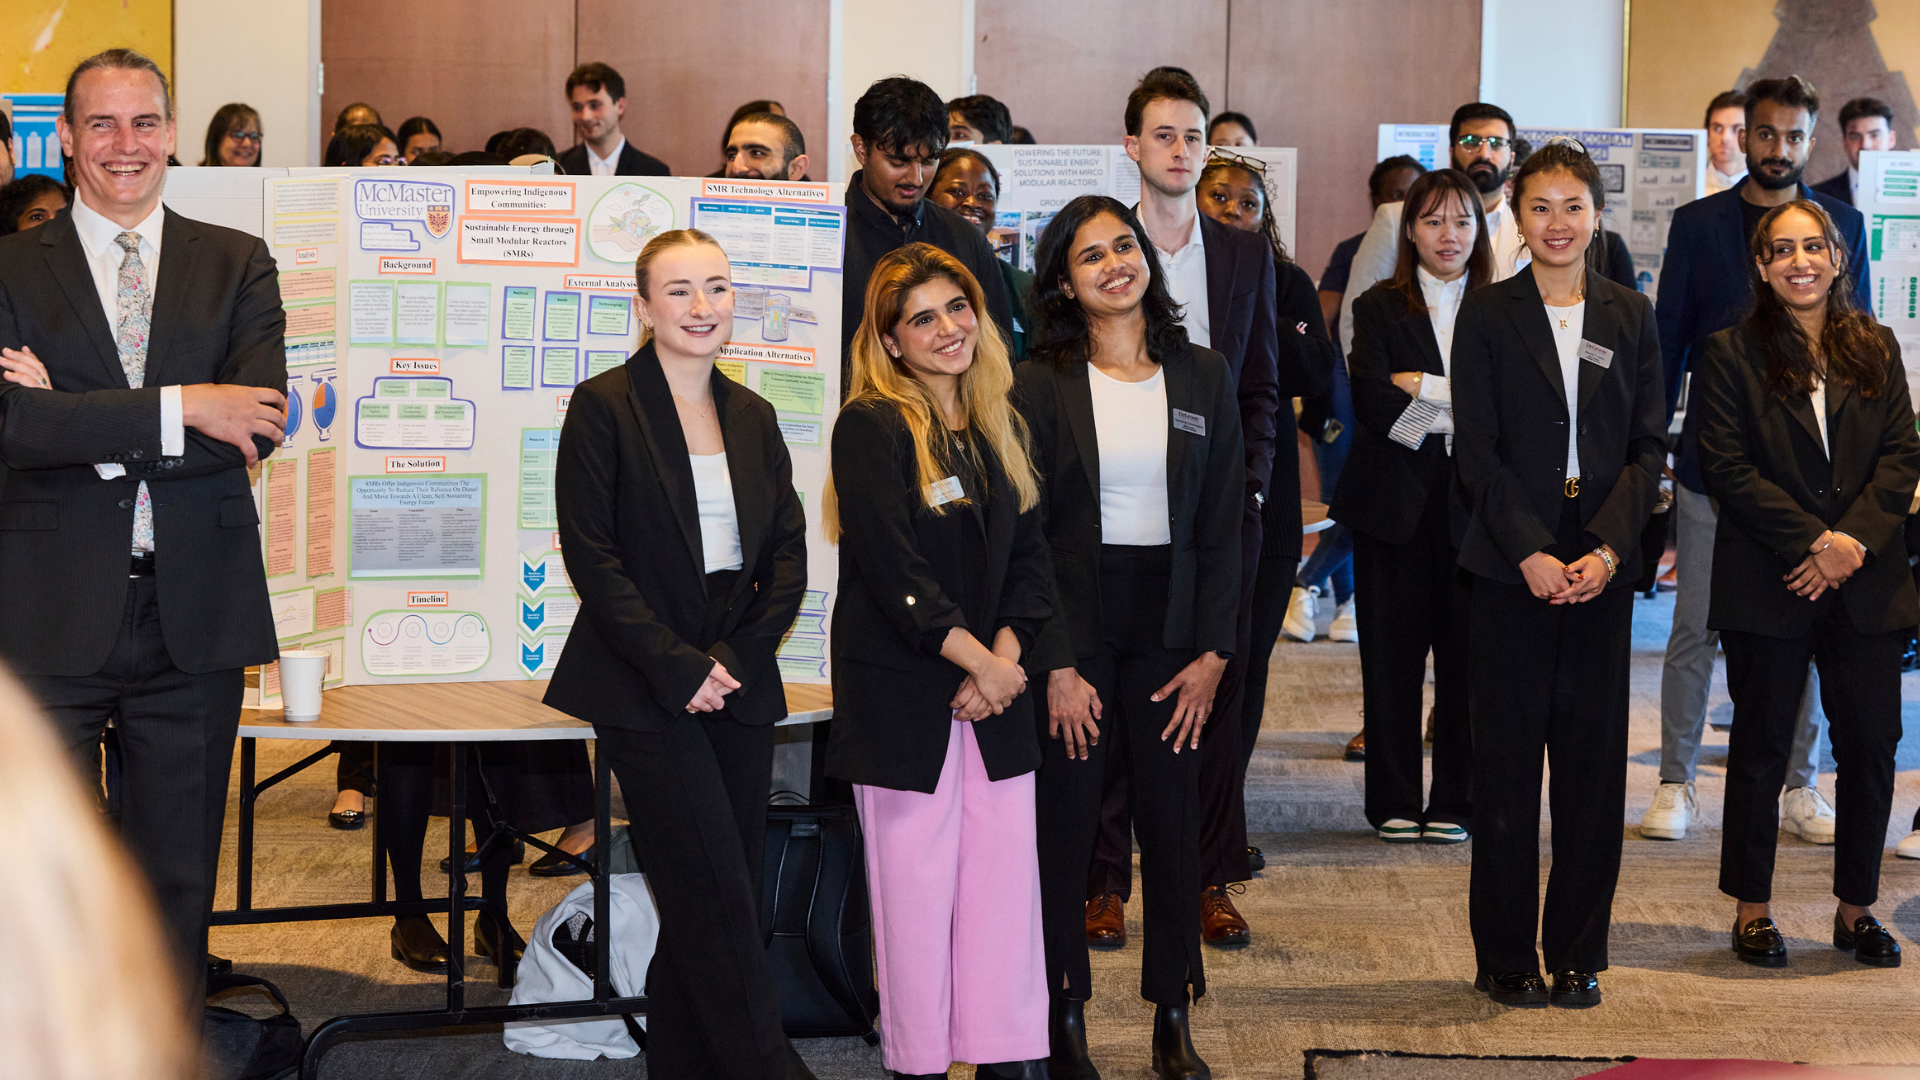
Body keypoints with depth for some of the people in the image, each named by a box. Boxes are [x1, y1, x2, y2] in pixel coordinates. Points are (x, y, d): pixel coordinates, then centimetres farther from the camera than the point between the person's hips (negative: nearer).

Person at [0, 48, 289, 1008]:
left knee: (177, 881, 10)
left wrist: (85, 428, -13)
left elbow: (263, 421, -8)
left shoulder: (237, 265, 8)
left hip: (193, 614, 2)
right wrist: (179, 408, -19)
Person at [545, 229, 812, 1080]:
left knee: (705, 910, 7)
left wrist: (734, 660, -6)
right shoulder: (604, 406, -4)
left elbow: (788, 557, 9)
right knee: (718, 899, -8)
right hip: (645, 691, -5)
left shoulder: (753, 417, 12)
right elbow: (591, 556, -9)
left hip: (738, 684, 5)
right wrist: (678, 670, -14)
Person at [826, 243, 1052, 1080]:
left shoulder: (1000, 430, 13)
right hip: (902, 695, -5)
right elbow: (893, 570, -14)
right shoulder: (871, 428, -7)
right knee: (916, 884, -1)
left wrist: (1005, 657, -5)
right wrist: (976, 659, -12)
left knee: (1006, 877, 2)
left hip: (996, 690, 5)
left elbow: (1031, 559, 11)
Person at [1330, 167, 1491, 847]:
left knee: (1466, 652, 0)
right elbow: (1371, 402, -8)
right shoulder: (1379, 308, 6)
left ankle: (1454, 803, 11)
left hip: (1472, 503, 0)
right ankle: (1394, 805, 12)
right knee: (1391, 654, 2)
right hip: (1395, 503, 0)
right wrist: (1463, 407, -12)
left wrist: (1423, 388, -10)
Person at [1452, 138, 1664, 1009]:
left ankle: (1578, 954, 15)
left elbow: (1648, 446, 5)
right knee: (1507, 763, 2)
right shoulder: (1487, 314, 2)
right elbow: (1477, 449, -3)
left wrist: (1605, 550, -10)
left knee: (1593, 758, 4)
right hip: (1511, 567, -2)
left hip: (1601, 567, 2)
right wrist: (1531, 553, -13)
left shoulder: (1631, 316, 9)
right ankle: (1506, 959, 11)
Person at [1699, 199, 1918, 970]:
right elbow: (1727, 469, -8)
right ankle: (1751, 909, 15)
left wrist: (1853, 542, -12)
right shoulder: (1733, 352, 0)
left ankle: (1857, 907, 18)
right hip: (1767, 587, -3)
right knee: (1762, 747, 4)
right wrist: (1812, 541, -16)